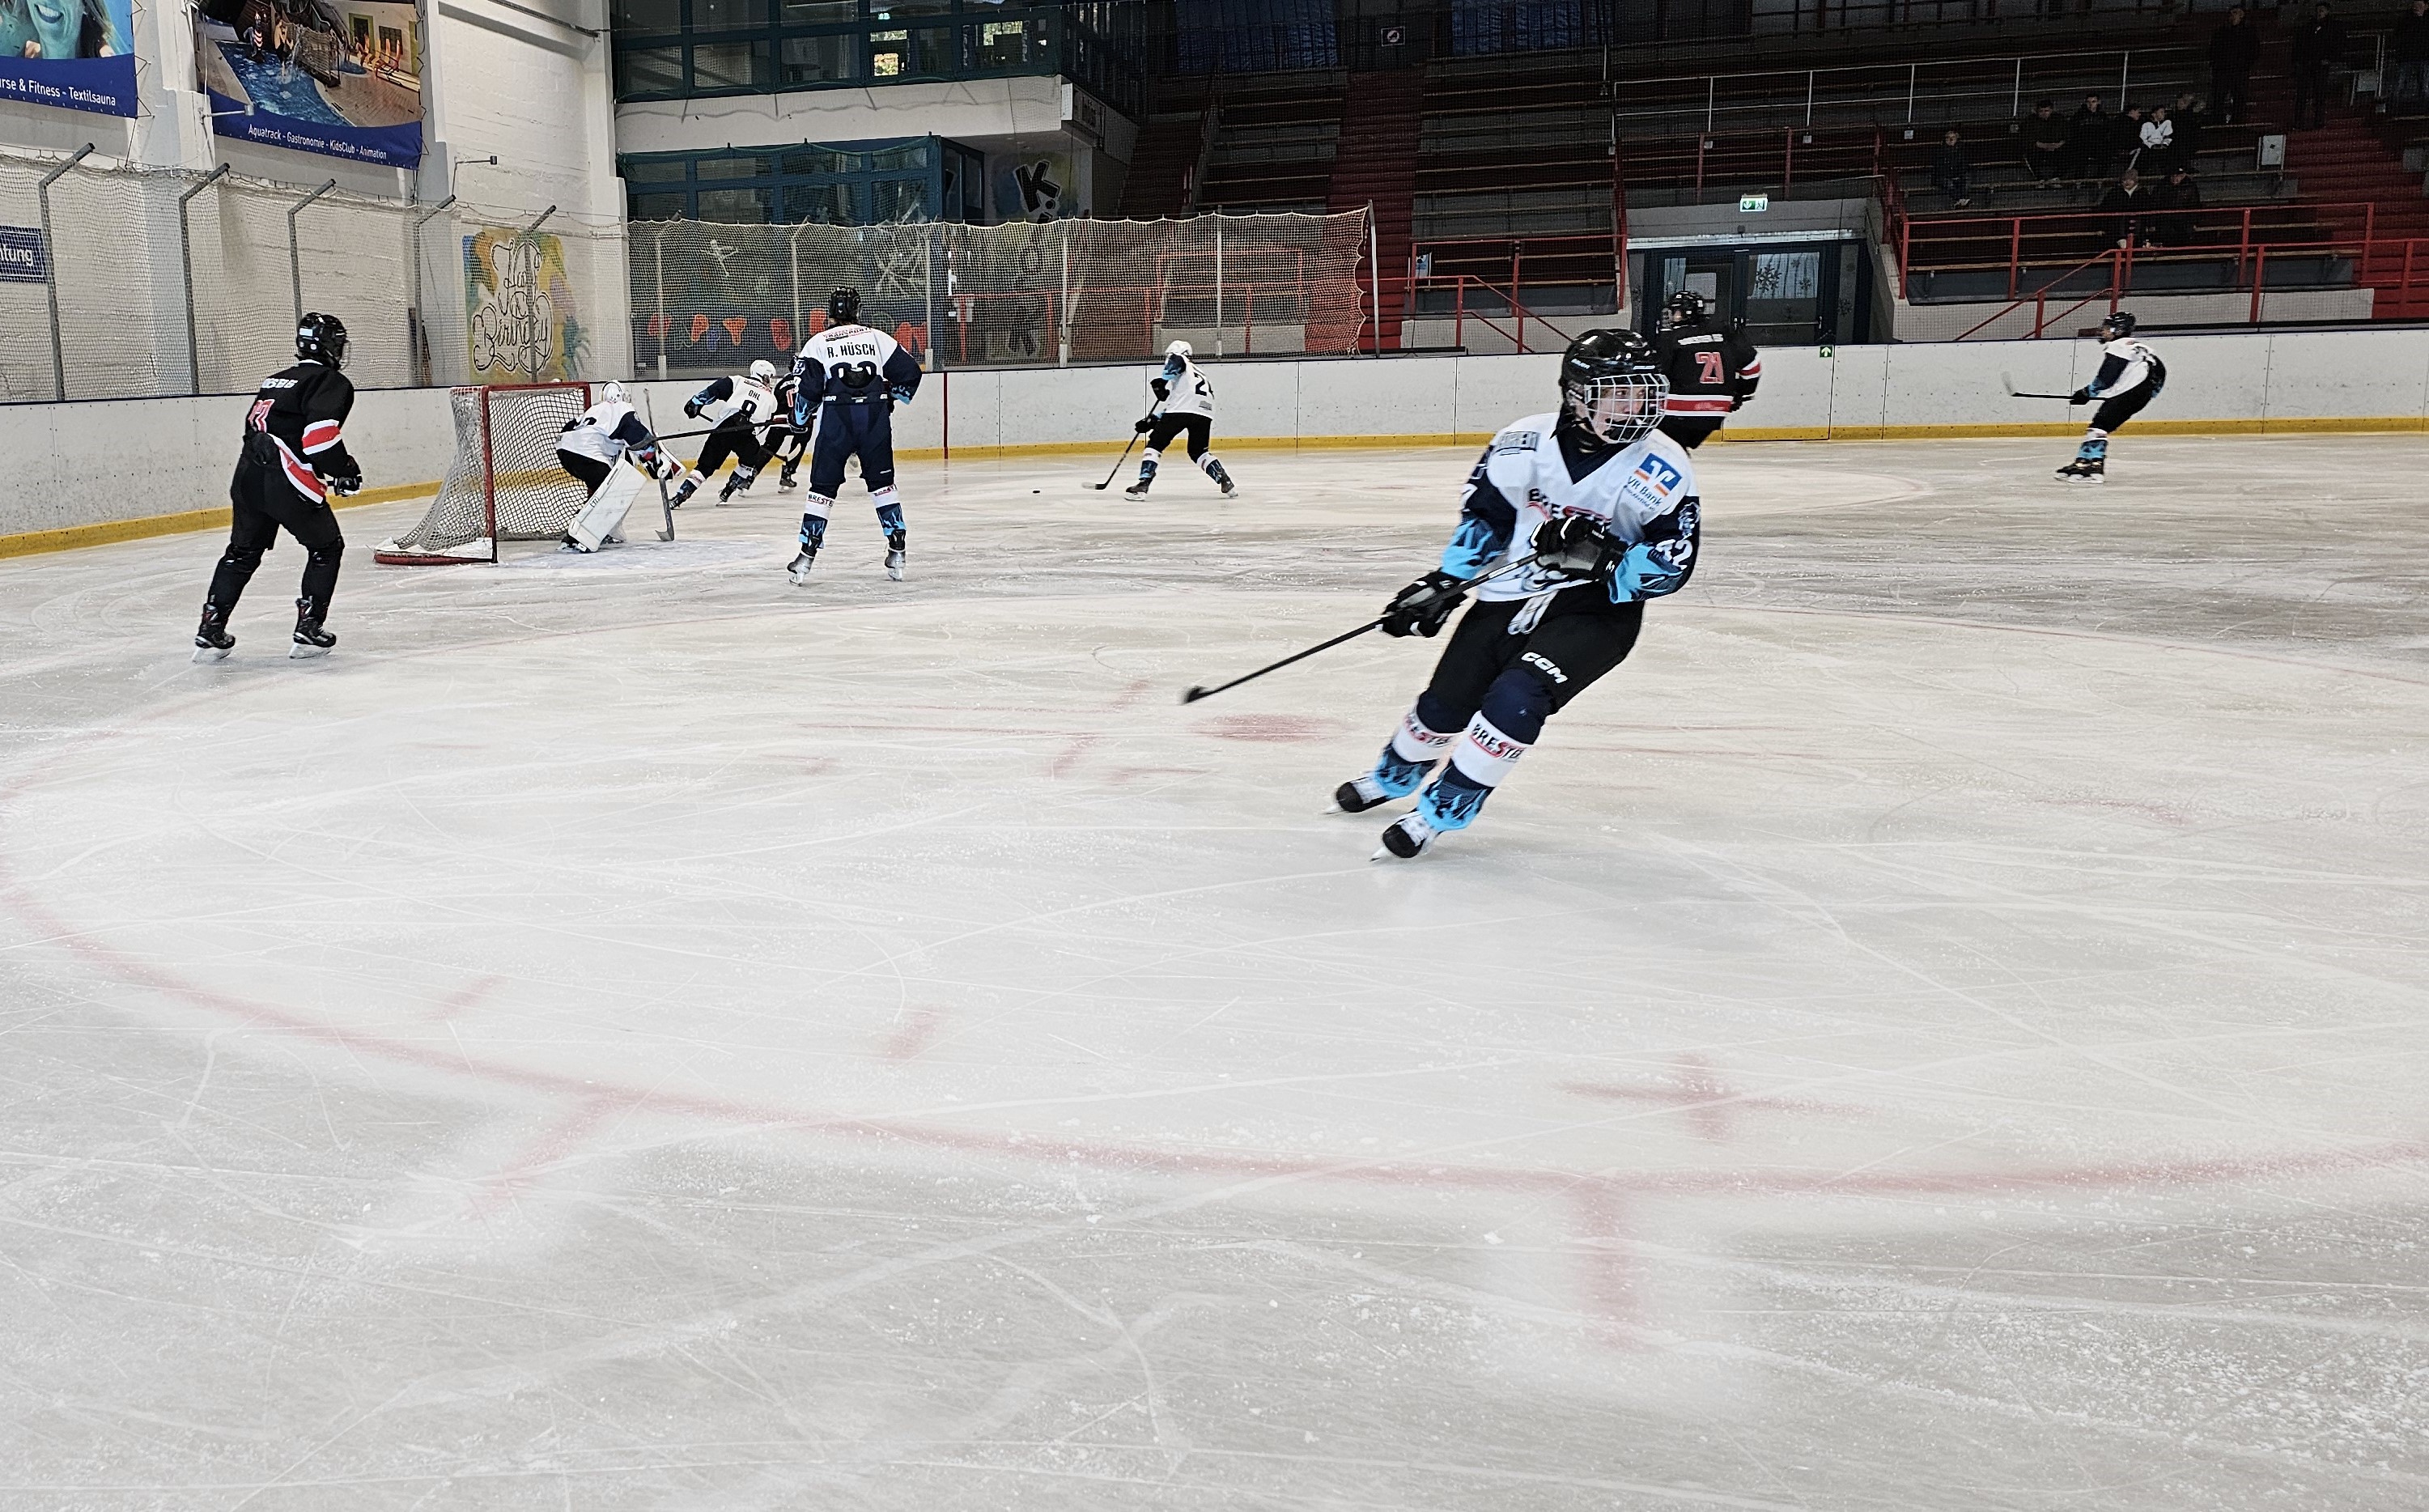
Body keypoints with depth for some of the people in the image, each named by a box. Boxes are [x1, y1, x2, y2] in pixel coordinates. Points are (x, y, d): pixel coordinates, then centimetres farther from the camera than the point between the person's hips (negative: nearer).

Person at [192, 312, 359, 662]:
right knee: (327, 547, 12)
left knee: (243, 552, 21)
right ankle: (308, 630, 7)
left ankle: (210, 632, 17)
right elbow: (320, 434, -18)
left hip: (247, 475, 8)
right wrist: (342, 470, -5)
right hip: (286, 481, -8)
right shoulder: (333, 382, -3)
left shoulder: (275, 380, 24)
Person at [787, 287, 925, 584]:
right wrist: (891, 399, 29)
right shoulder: (877, 338, 13)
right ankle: (898, 549, 10)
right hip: (876, 416, 2)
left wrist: (799, 420, 16)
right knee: (882, 481, 15)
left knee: (824, 484, 5)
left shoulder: (819, 342, 8)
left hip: (836, 417, -2)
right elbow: (910, 372, 13)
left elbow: (808, 386, 1)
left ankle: (807, 554, 1)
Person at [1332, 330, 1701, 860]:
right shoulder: (1525, 443, -9)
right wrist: (1443, 583, 4)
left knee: (1517, 697, -25)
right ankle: (1393, 776, 40)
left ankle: (1442, 810, -6)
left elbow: (1671, 563, -13)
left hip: (1598, 610, -3)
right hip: (1512, 592, 3)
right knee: (1445, 705, 6)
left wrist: (1601, 559, -28)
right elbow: (1483, 513, 7)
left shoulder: (1663, 472, -15)